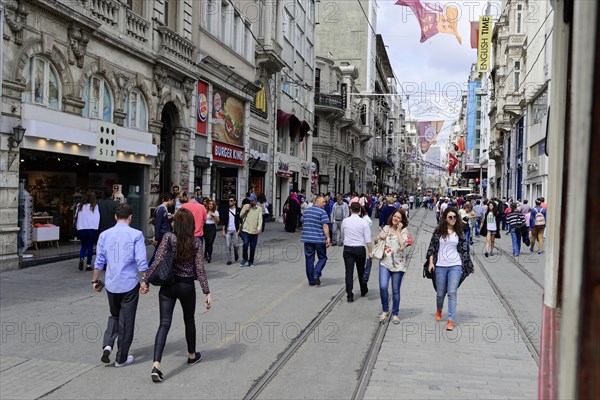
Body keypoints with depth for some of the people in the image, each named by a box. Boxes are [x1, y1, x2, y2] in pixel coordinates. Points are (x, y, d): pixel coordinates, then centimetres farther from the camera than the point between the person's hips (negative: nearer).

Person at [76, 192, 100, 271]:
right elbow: (97, 218, -4)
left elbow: (77, 217, 9)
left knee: (83, 245, 15)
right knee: (90, 246, 6)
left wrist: (78, 228, 15)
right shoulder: (95, 206, -4)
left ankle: (81, 259, -10)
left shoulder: (80, 206, 6)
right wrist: (96, 228, 6)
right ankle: (88, 264, 7)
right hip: (92, 229, -3)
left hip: (81, 229, 3)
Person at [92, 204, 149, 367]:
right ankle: (121, 358, 17)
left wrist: (95, 281, 16)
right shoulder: (136, 235, -9)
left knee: (114, 316, 24)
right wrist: (145, 282, -5)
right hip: (129, 284, -3)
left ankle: (107, 345, 4)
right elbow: (141, 262, -13)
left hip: (111, 284, 3)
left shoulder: (104, 235, 1)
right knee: (126, 321, 8)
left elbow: (99, 261, 5)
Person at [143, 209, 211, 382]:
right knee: (189, 321, 21)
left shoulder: (168, 238, -8)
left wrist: (146, 280, 0)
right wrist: (207, 292, -6)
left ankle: (156, 364, -14)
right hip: (187, 286, 0)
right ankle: (192, 355, 38)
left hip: (168, 285, 0)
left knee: (164, 324, -1)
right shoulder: (196, 242, -7)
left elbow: (157, 262, -11)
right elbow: (200, 269, -10)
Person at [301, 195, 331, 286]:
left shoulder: (307, 211, 12)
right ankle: (316, 274, -12)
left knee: (309, 259, 8)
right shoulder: (322, 212, -8)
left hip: (307, 239, 5)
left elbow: (303, 223, 20)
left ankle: (311, 281, 11)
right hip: (319, 239, -5)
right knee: (322, 258, 9)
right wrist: (328, 238, -15)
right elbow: (325, 226, -15)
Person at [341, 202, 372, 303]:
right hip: (360, 249, 0)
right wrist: (370, 252, -5)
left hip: (347, 249, 0)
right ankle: (364, 291, 34)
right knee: (361, 270, 17)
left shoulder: (345, 221, -1)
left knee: (349, 272, 1)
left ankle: (349, 295, -3)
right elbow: (368, 240, -10)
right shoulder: (364, 222, -8)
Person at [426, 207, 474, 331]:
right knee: (440, 293, 9)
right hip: (440, 266, 0)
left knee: (452, 292, -9)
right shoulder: (438, 231, 2)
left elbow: (464, 249, 10)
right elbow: (432, 247, 4)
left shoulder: (459, 232, 5)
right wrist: (431, 262, -3)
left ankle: (451, 320, -4)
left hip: (455, 266, 0)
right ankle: (439, 310, 42)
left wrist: (470, 265, 11)